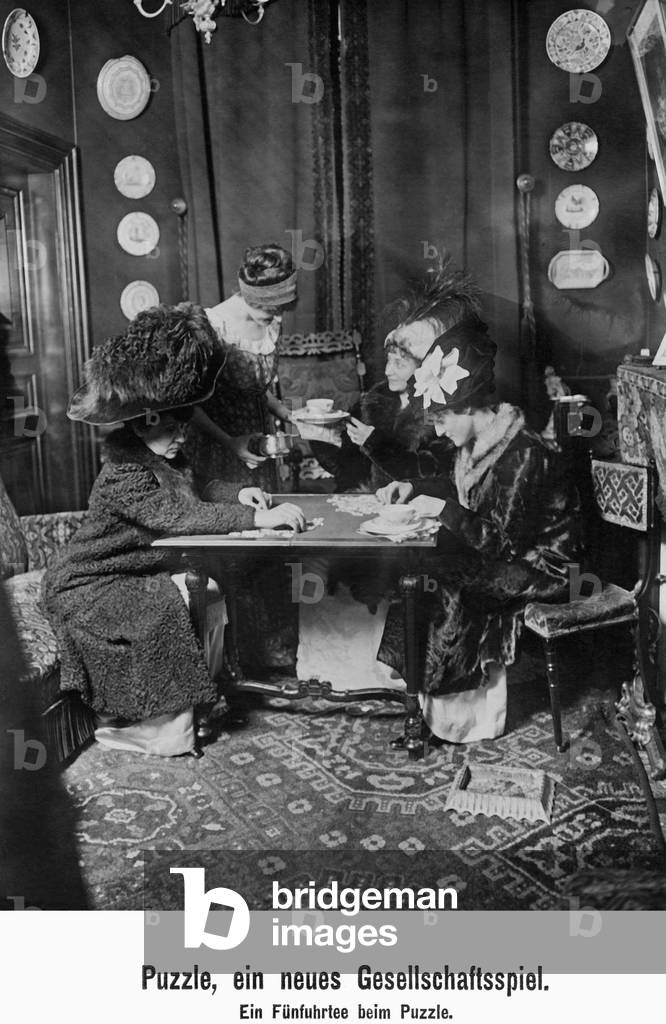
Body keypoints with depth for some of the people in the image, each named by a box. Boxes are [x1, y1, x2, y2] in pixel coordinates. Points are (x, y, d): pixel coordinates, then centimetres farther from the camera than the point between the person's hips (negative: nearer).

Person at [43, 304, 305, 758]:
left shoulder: (169, 460, 4)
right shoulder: (123, 473, -25)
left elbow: (191, 500, 17)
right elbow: (180, 516, -36)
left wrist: (236, 494, -4)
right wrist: (259, 518, -41)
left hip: (138, 573, 9)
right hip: (87, 588, -9)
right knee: (166, 610, -30)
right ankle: (163, 726, -17)